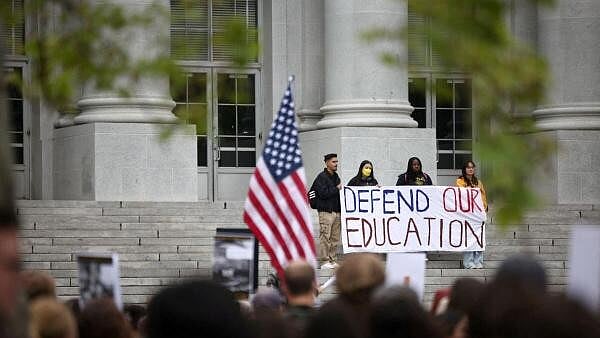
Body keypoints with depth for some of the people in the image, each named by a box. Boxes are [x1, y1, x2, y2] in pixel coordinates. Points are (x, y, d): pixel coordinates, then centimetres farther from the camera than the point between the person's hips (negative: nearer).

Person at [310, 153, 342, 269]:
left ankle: (333, 260, 11)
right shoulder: (322, 177, -6)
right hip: (326, 211, -8)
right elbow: (323, 193, -18)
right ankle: (325, 261, -8)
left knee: (335, 238, 7)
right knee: (325, 236, -9)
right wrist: (337, 189, -9)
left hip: (337, 211, 8)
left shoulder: (336, 177, 18)